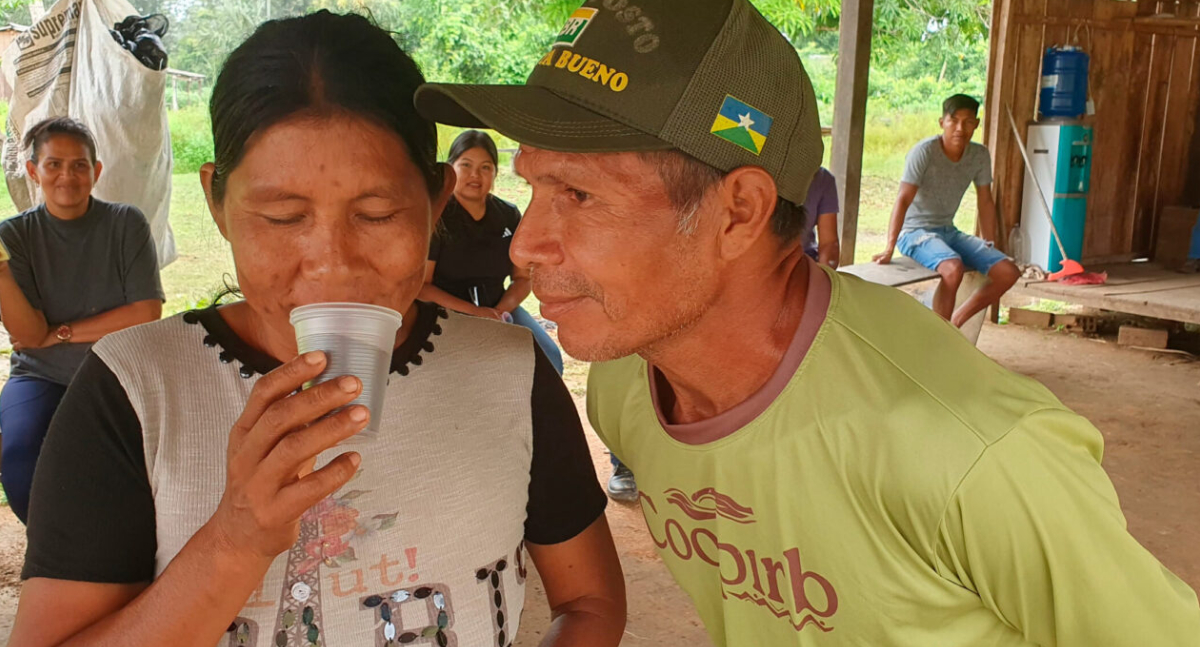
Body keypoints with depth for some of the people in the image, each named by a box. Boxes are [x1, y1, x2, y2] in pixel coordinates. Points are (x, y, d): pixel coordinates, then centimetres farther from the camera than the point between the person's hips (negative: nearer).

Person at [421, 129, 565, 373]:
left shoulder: (509, 215, 7)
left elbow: (523, 277, 12)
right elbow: (420, 285, -11)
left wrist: (501, 310, -9)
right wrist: (473, 312, -19)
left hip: (497, 308, 5)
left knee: (548, 358, -13)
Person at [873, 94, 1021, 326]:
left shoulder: (980, 155, 1)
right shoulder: (924, 151, -17)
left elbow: (985, 202, 11)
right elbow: (903, 200, -23)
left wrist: (990, 247, 11)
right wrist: (889, 249, -31)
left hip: (948, 231, 7)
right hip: (915, 231, -7)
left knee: (1009, 272, -6)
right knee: (953, 268, -35)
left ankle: (955, 321, 7)